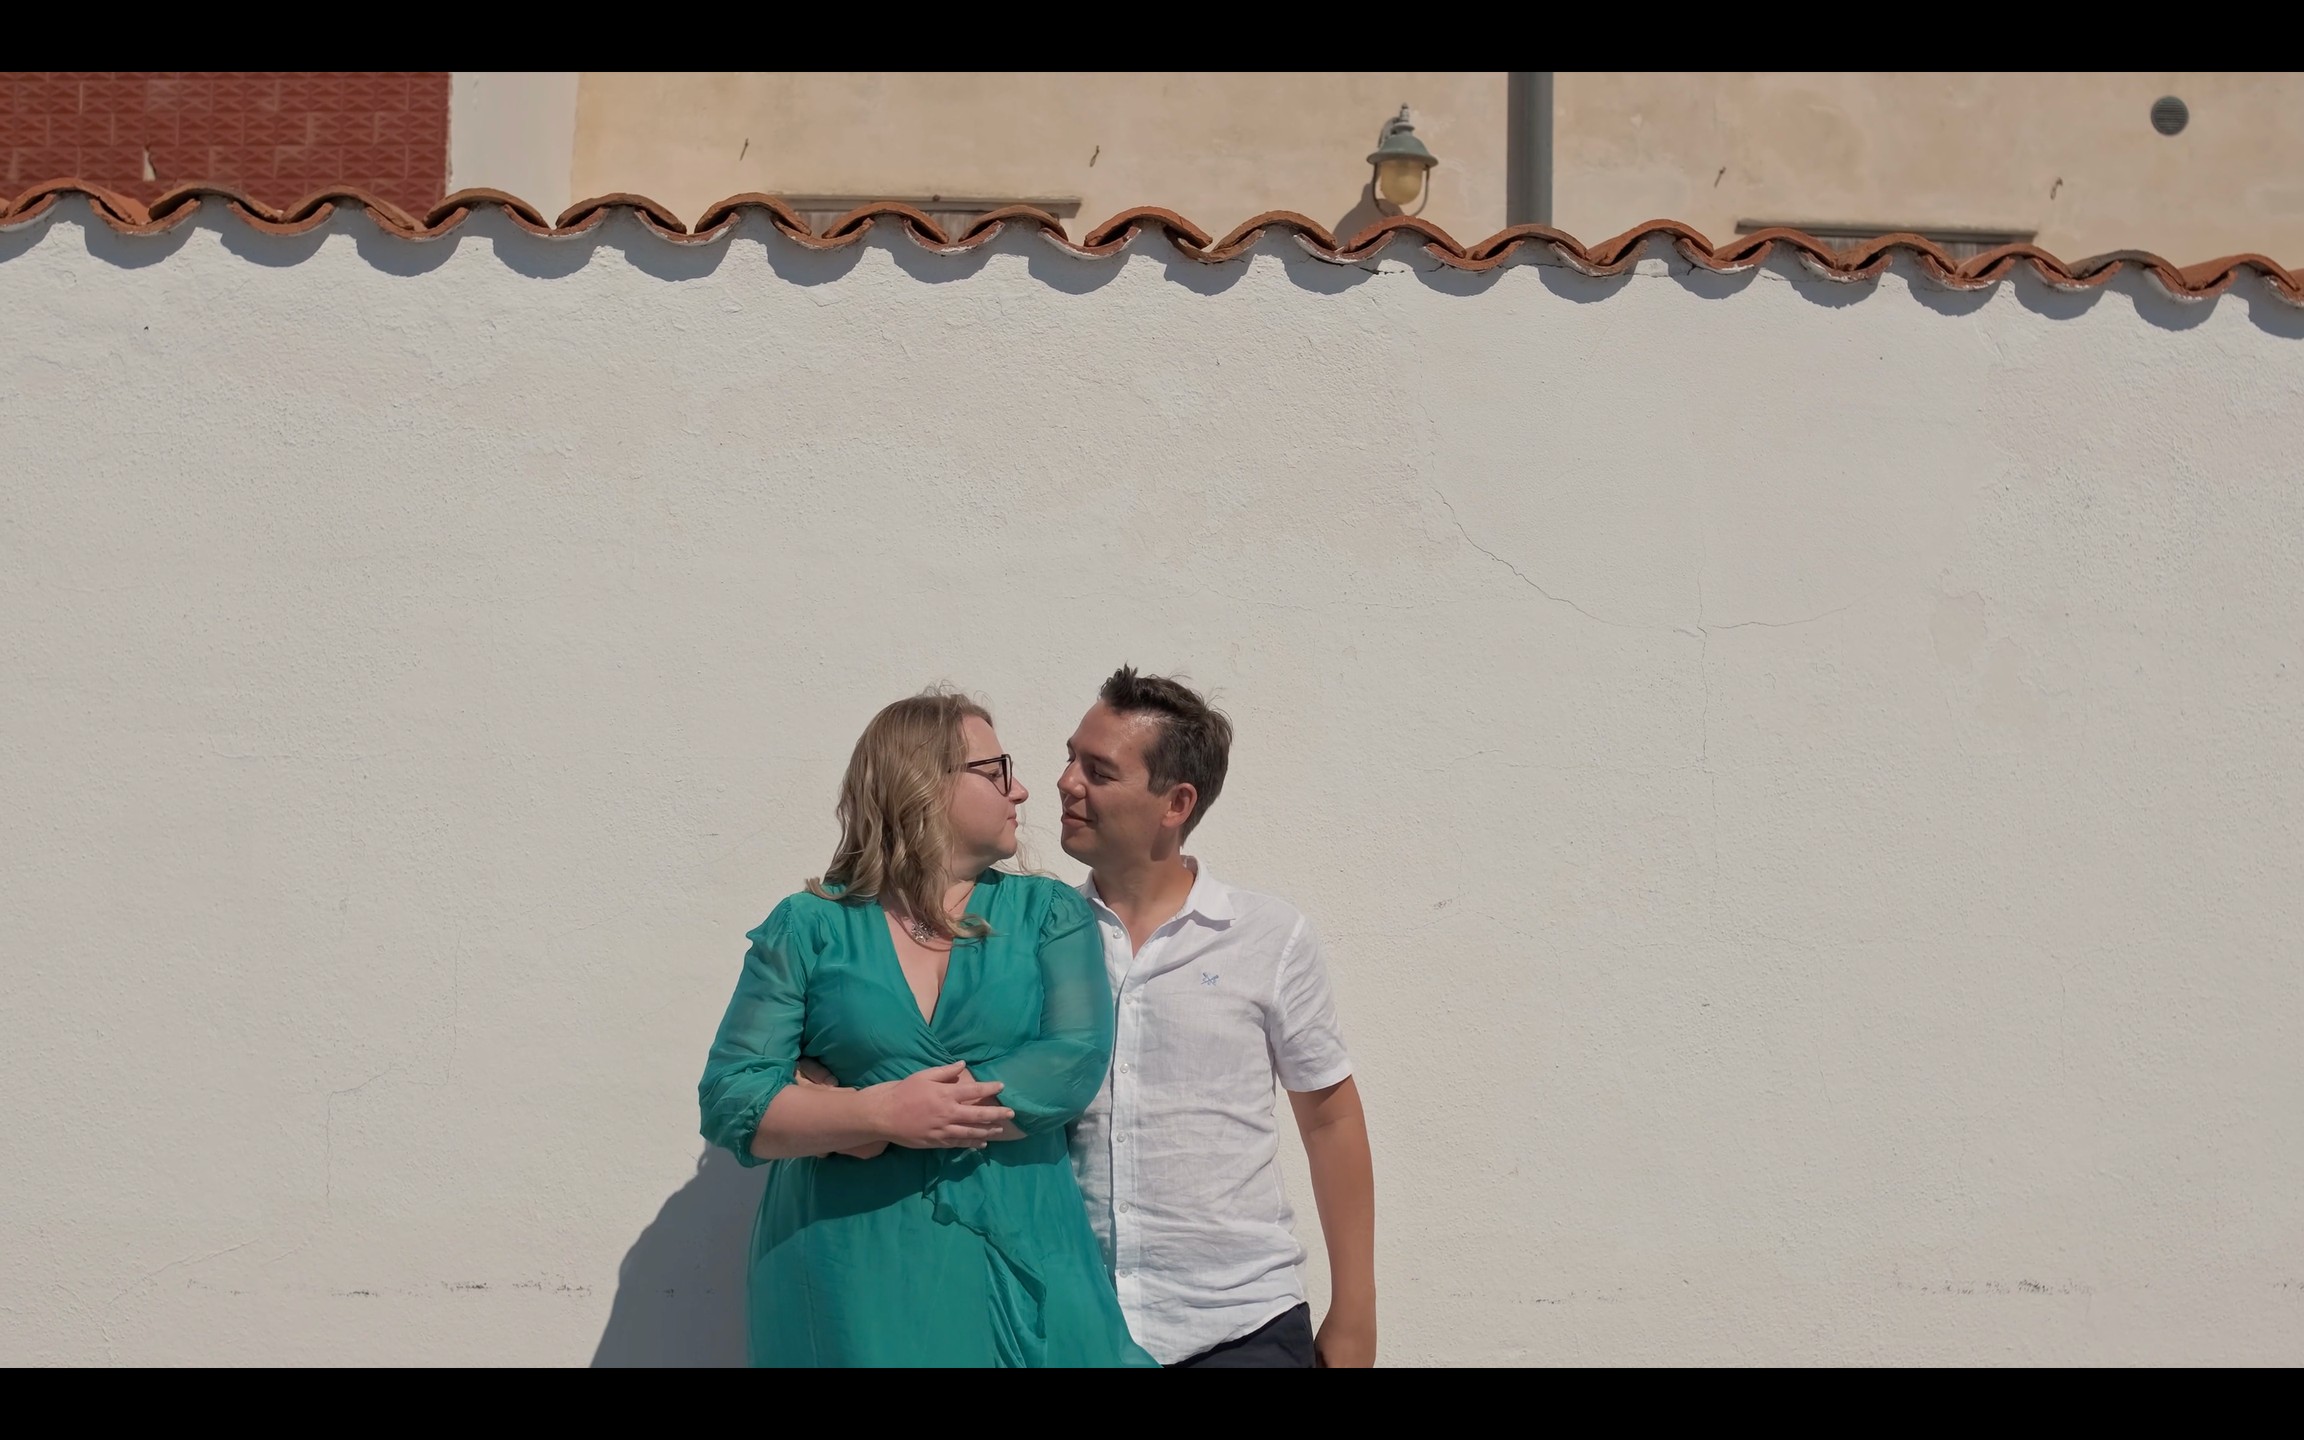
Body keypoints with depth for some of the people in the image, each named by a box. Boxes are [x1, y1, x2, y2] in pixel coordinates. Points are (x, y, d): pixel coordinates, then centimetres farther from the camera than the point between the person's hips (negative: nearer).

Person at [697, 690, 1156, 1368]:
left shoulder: (1050, 913, 5)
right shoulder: (808, 926, 2)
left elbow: (1076, 1062, -11)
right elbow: (730, 1101, -4)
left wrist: (848, 1120, -14)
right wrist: (882, 1113, -20)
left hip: (1019, 1262, 1)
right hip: (850, 1279, -1)